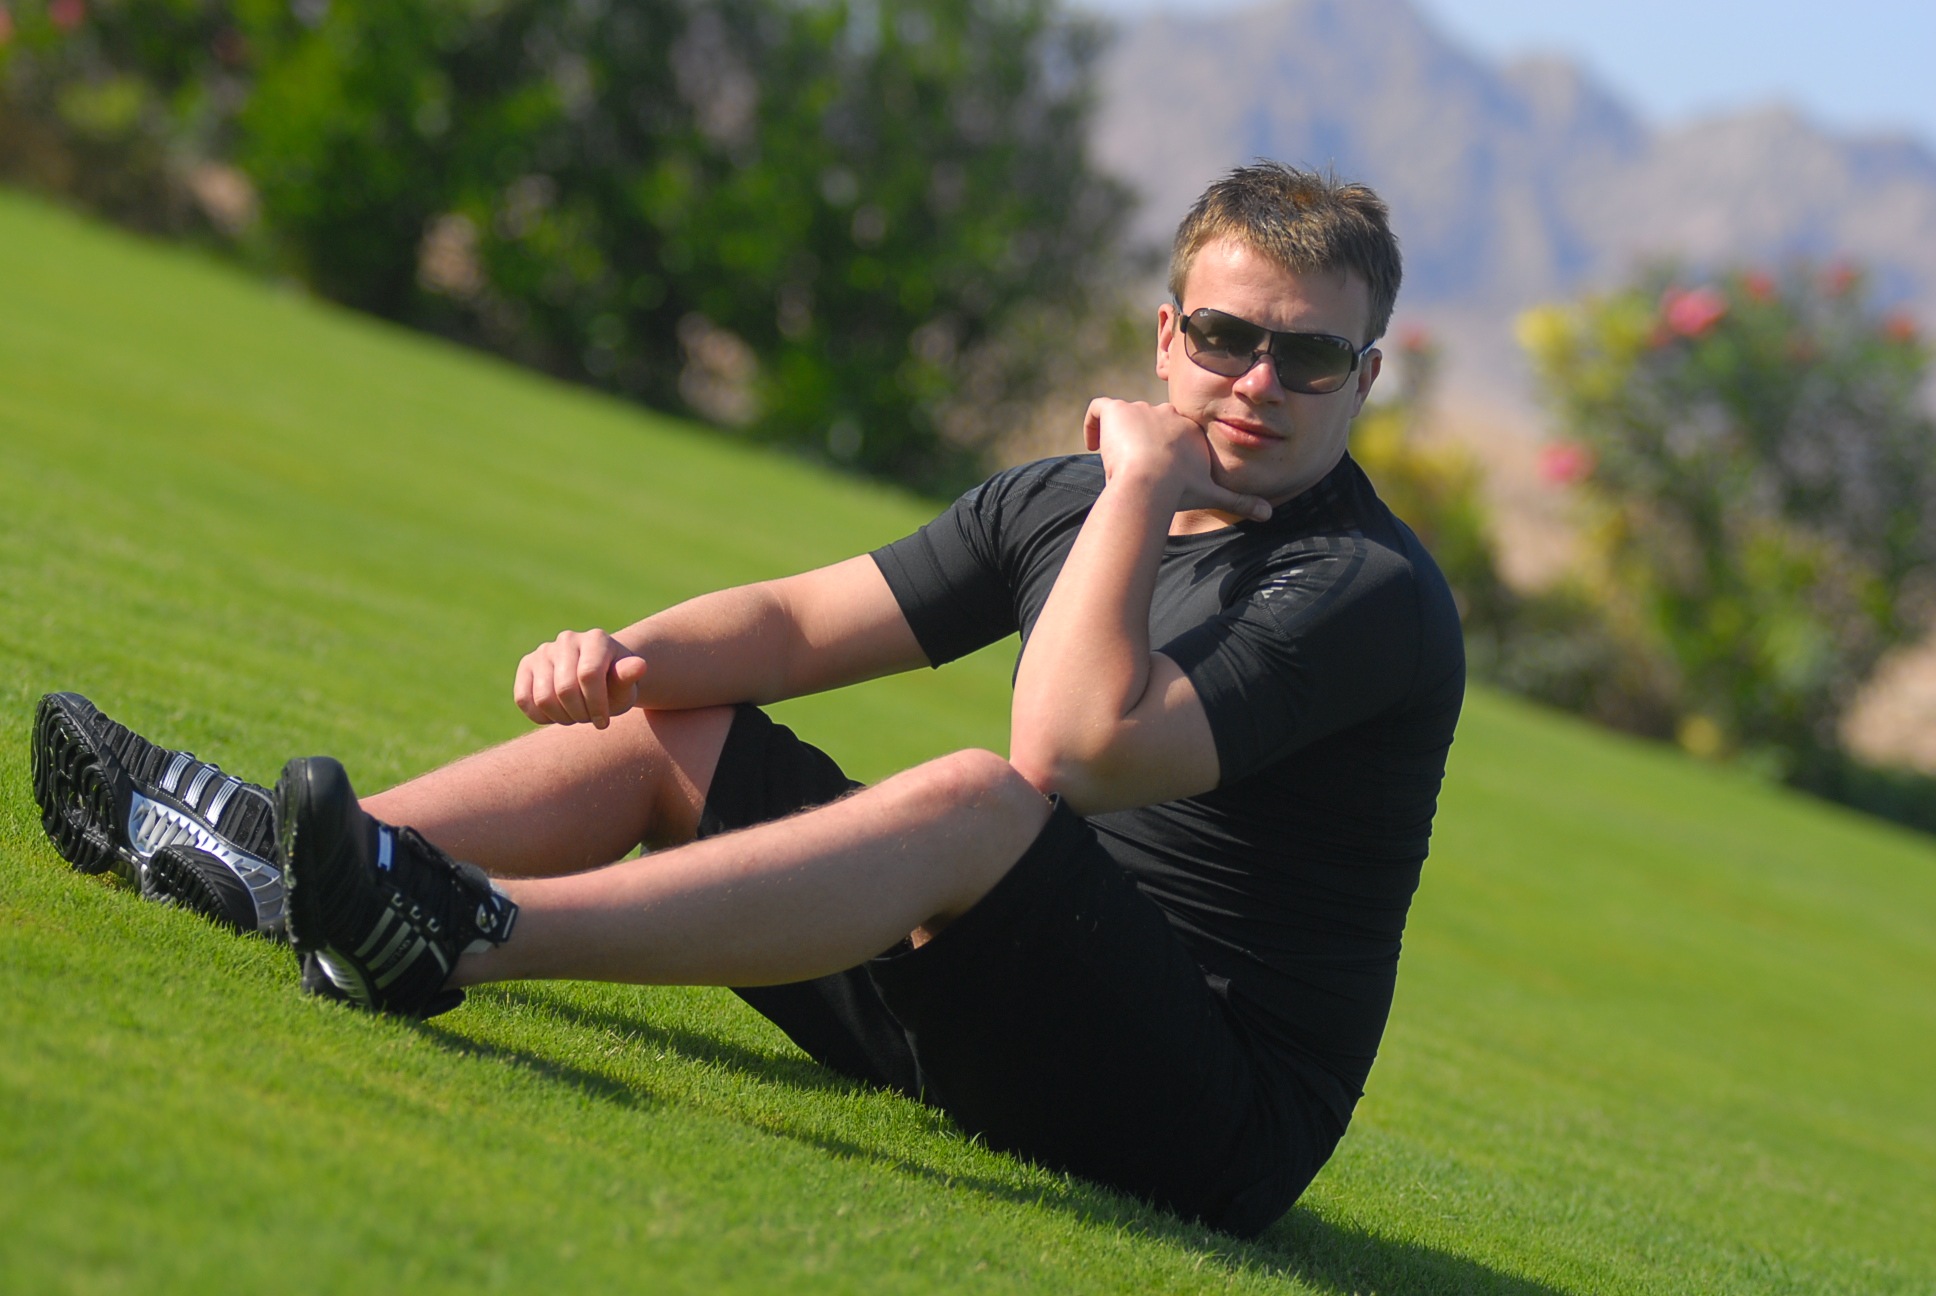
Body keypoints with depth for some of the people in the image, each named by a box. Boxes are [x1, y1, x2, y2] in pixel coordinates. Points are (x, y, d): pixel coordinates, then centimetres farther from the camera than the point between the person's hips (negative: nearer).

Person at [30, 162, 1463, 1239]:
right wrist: (628, 652, -9)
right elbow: (796, 621, 11)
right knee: (660, 723, 9)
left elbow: (1081, 743, -29)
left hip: (1217, 1121, -8)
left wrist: (1144, 481, -18)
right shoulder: (1063, 500, 10)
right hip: (999, 1016, 8)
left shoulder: (1371, 590, -15)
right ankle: (265, 845, -6)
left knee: (981, 802, -35)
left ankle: (467, 932, -43)